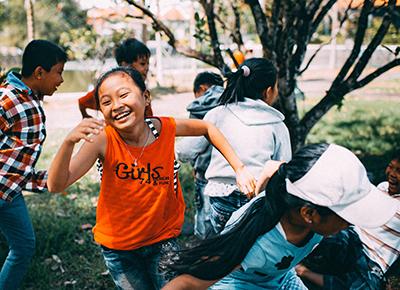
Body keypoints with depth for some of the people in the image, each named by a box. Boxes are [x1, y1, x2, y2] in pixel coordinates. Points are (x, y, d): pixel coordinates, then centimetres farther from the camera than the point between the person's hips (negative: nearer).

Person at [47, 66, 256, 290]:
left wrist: (239, 168, -5)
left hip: (164, 238, 1)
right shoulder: (104, 140, -22)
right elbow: (56, 185, -27)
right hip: (118, 245, -1)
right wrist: (69, 142, -44)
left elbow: (206, 128, 2)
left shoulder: (165, 128, -17)